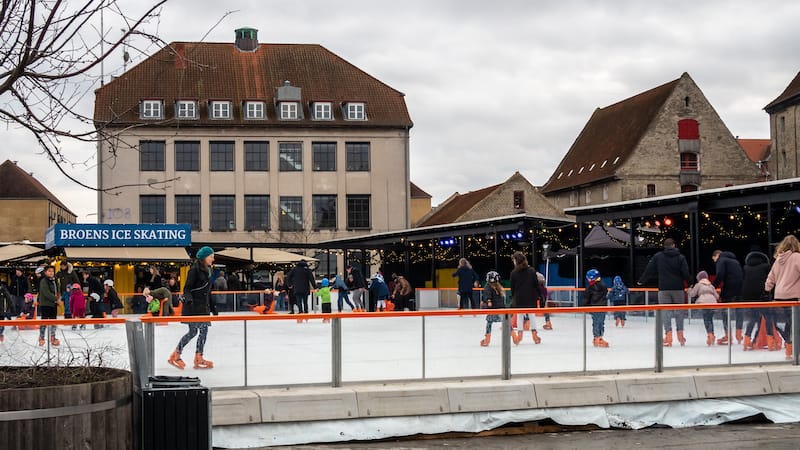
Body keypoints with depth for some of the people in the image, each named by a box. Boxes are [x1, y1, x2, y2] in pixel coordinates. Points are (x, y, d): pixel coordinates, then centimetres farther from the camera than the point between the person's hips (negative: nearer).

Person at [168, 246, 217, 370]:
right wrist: (189, 299, -32)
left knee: (204, 331, 3)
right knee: (193, 332, -8)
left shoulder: (207, 271, 15)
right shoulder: (195, 270, -10)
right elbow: (187, 288, -14)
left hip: (203, 306, 8)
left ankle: (198, 359, 7)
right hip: (193, 306, -8)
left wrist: (213, 307, 22)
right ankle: (175, 355, 4)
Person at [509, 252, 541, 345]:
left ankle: (519, 334, 6)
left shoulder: (514, 273, -8)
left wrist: (513, 297, 12)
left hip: (519, 299, -2)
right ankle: (534, 333, 12)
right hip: (530, 298, 2)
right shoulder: (532, 271, -1)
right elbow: (536, 285, 2)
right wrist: (537, 295, 11)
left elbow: (512, 287, -1)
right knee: (531, 315, 12)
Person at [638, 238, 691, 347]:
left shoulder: (658, 256, 2)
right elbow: (686, 273, -2)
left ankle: (668, 334, -9)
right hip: (678, 288, 1)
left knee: (666, 311, 0)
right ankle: (680, 333, 12)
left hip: (663, 289, -1)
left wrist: (641, 281, 16)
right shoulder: (680, 257, 2)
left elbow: (649, 270, 4)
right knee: (679, 311, 11)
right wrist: (690, 285, 11)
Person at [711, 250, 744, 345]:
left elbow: (720, 275, -13)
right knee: (739, 309, 12)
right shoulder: (735, 260, 27)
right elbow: (742, 274, 23)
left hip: (729, 287, -7)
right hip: (741, 287, 7)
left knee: (725, 310, -2)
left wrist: (713, 287, -11)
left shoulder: (721, 260, 2)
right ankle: (739, 334, 16)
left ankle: (728, 335, -6)